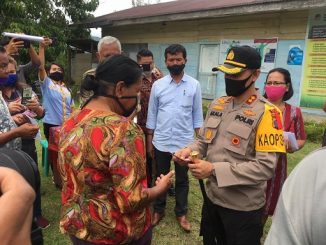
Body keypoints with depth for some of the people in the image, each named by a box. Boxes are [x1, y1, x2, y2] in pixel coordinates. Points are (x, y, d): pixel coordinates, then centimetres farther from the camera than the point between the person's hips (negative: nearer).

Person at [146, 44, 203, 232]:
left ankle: (181, 213, 33)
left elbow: (197, 115, 1)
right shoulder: (158, 85, 0)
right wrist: (149, 140, 3)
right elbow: (152, 114, 3)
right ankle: (159, 210, 35)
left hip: (184, 142, 0)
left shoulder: (194, 85, -2)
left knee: (182, 180, 15)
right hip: (161, 142, 1)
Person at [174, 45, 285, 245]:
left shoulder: (266, 112, -18)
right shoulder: (217, 105, 2)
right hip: (212, 197, 6)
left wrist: (214, 169, -28)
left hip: (243, 207, -6)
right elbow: (203, 141, 10)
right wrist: (190, 150, -13)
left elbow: (266, 167, -24)